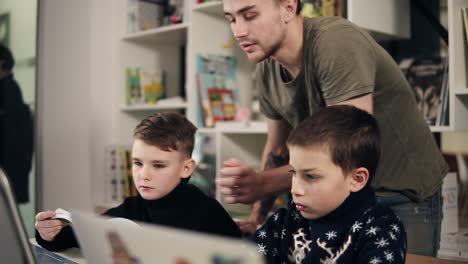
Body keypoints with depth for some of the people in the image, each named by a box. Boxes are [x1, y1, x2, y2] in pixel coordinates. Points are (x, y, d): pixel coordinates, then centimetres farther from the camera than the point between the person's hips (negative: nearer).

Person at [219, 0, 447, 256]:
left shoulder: (338, 43, -26)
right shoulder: (265, 71, -4)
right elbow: (277, 148, 8)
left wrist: (262, 183, -38)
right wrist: (257, 217, 0)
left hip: (403, 195, -6)